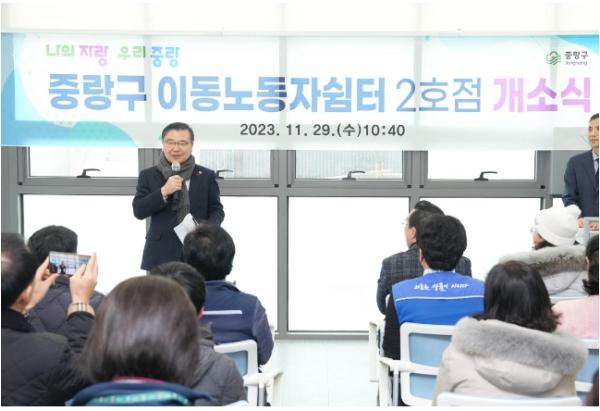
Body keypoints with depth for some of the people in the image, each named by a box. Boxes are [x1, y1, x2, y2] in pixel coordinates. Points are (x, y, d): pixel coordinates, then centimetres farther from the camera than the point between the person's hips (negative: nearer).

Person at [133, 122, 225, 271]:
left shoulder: (206, 176, 9)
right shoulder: (148, 175, 7)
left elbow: (217, 210, 9)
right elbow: (138, 211, -1)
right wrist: (163, 191, -15)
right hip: (160, 255, 0)